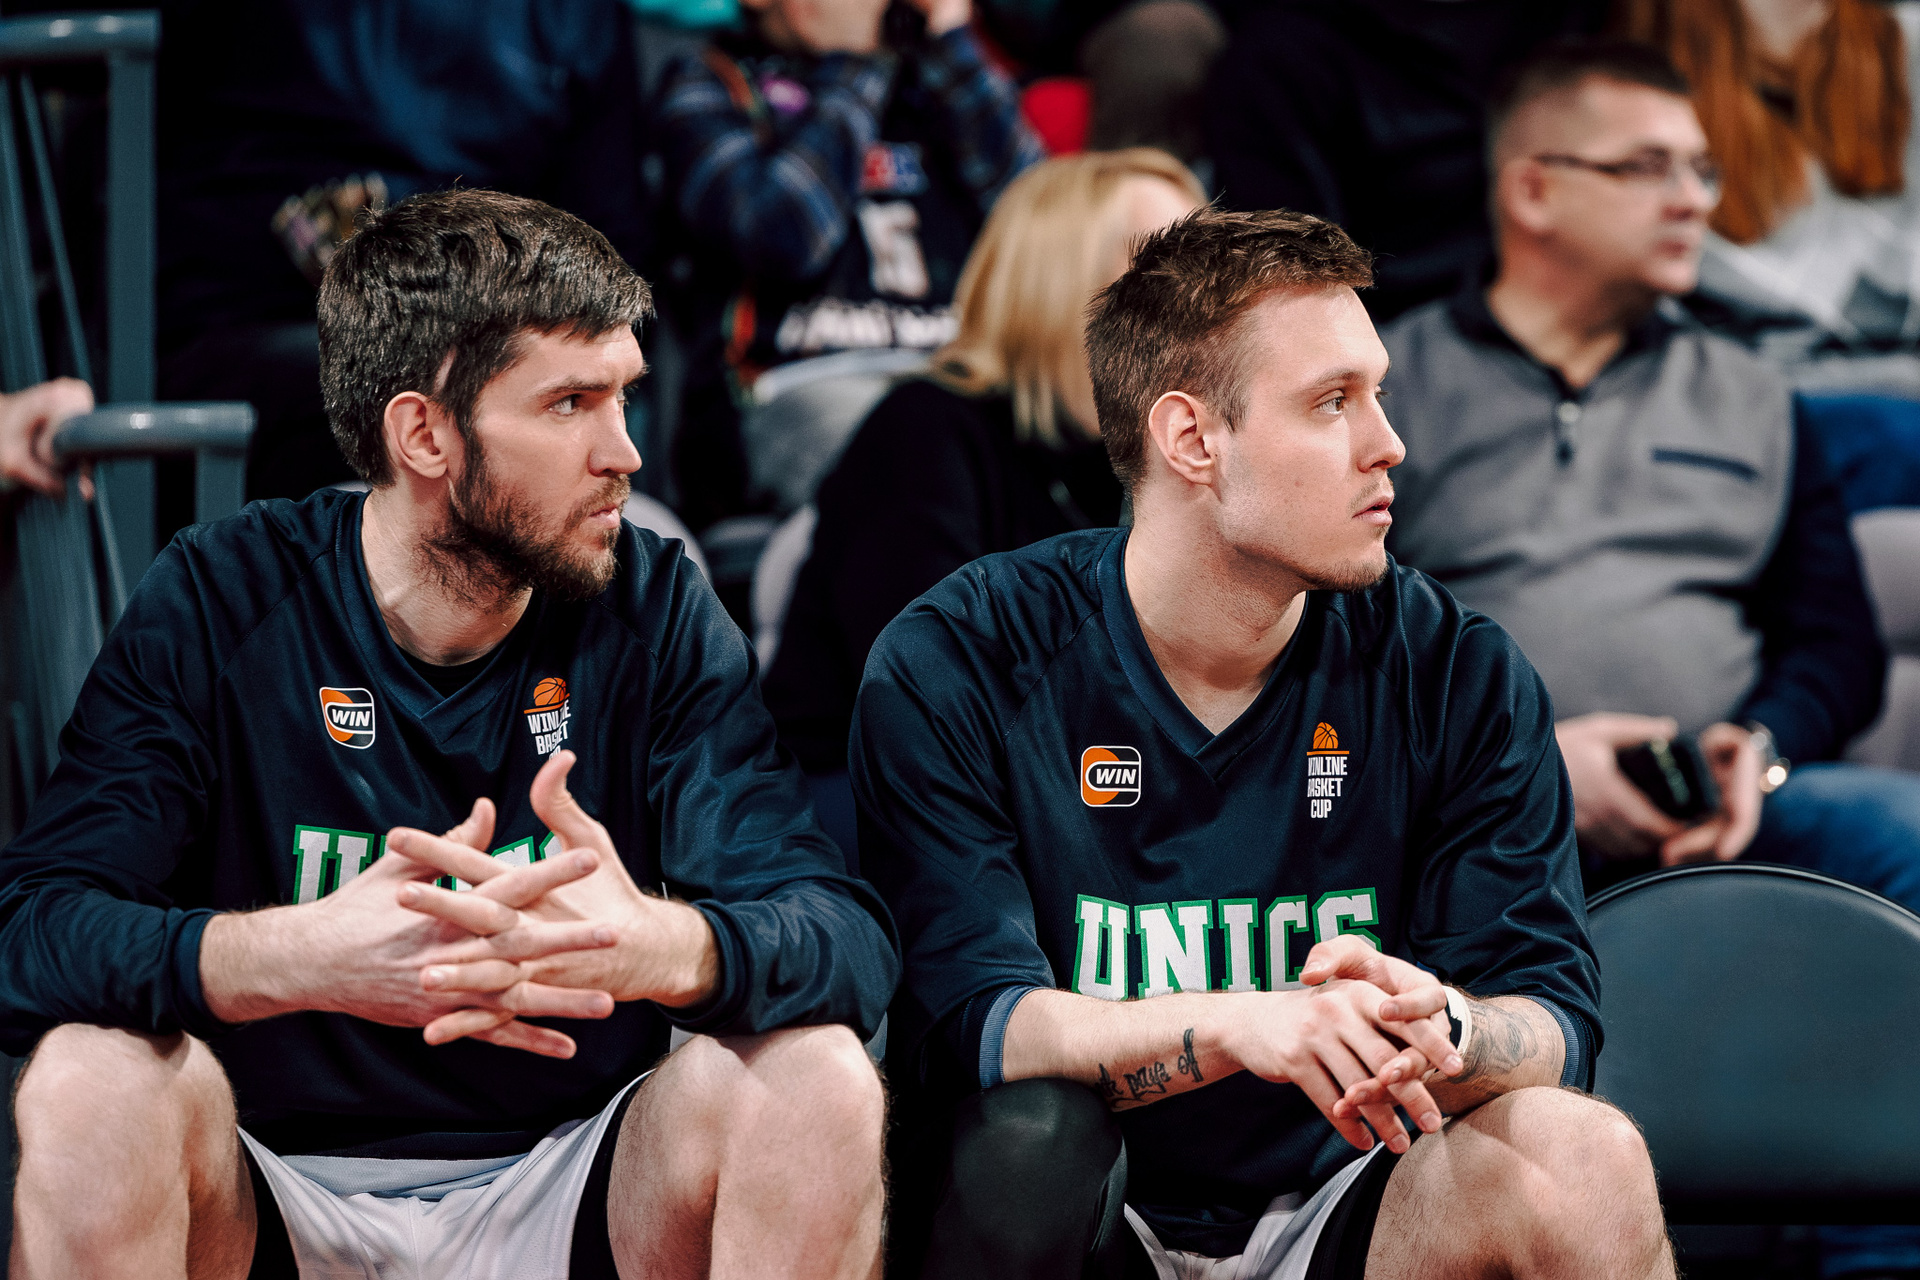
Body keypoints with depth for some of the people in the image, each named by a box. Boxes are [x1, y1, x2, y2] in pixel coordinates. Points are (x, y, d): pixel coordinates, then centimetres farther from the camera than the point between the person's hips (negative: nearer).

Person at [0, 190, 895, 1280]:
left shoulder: (654, 612, -3)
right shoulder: (220, 606, -8)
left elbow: (851, 942, -14)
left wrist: (665, 947, -39)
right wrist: (295, 956, -40)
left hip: (566, 1186, 2)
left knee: (819, 1077, -24)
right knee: (89, 1077, -31)